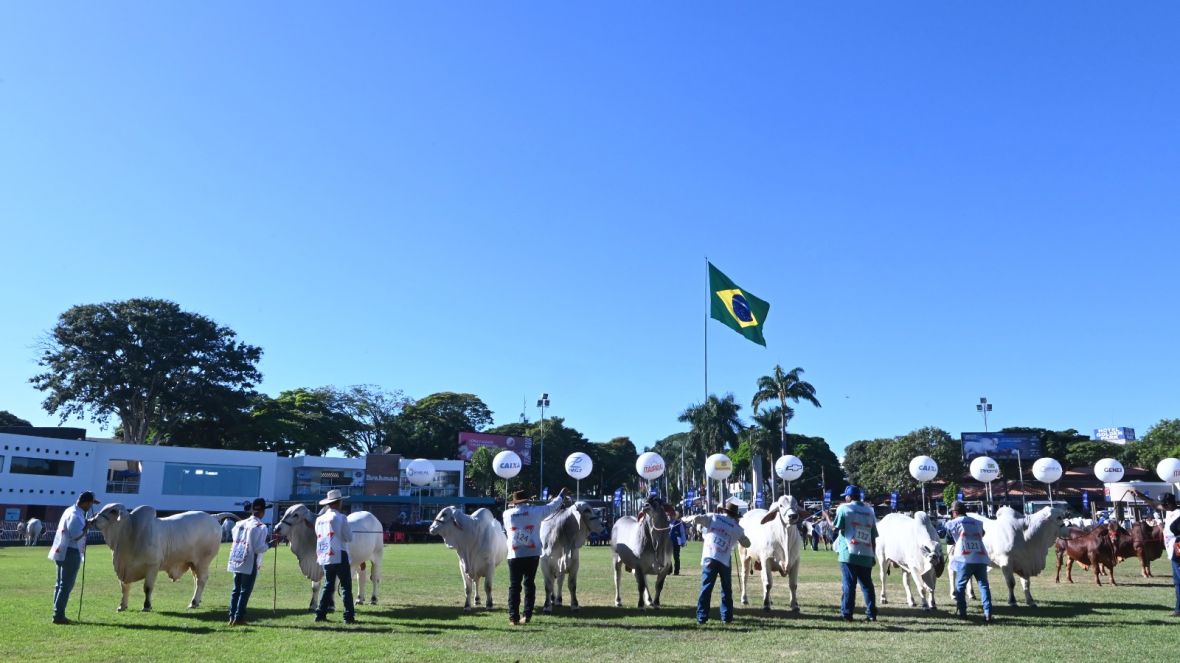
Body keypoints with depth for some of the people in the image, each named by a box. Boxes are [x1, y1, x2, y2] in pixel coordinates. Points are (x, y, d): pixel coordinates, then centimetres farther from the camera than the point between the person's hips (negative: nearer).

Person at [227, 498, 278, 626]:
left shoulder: (239, 524, 7)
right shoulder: (260, 527, -12)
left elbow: (235, 539, 14)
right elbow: (259, 548, -17)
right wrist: (270, 544, 0)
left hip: (236, 562, 6)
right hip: (250, 565, -6)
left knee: (236, 590, 15)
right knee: (245, 591, 3)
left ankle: (232, 617, 17)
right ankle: (238, 618, 2)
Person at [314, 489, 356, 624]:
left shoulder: (319, 519, 8)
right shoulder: (340, 518, -11)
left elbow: (319, 536, 15)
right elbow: (349, 538, -9)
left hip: (324, 557, 6)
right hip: (340, 556, -6)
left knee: (328, 585, 15)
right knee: (346, 586, 0)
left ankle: (320, 613, 12)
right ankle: (349, 616, -2)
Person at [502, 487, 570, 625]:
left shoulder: (507, 514, 4)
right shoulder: (535, 511, 2)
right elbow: (552, 506, 16)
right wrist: (561, 495, 34)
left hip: (514, 555, 0)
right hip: (533, 554, 0)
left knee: (514, 586, 3)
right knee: (529, 583, 11)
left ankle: (513, 617, -2)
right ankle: (527, 615, 10)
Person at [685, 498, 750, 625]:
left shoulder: (713, 518, 4)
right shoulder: (737, 528, 9)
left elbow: (697, 518, -10)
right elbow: (747, 544, 21)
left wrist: (688, 519, 4)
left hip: (709, 558, -1)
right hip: (725, 561, 1)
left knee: (706, 588, 2)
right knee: (726, 590, 16)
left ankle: (702, 617, -1)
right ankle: (726, 617, 16)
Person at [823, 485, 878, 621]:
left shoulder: (844, 508, -2)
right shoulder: (869, 511, 13)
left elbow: (835, 527, -4)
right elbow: (874, 537, 13)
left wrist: (827, 517, 12)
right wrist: (873, 555, 17)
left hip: (848, 553, -4)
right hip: (866, 555, 4)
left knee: (848, 584, -1)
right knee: (867, 584, 12)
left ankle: (846, 614, -1)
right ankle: (871, 614, 11)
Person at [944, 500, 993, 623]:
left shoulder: (953, 523, 6)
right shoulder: (978, 523, 18)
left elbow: (949, 541, 14)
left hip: (964, 559, -3)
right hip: (981, 559, 3)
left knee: (960, 586, 10)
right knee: (983, 585, 7)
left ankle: (962, 612, 9)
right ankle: (987, 614, -1)